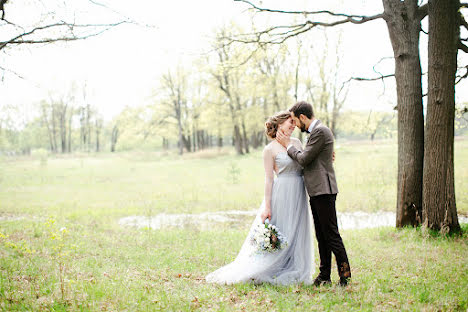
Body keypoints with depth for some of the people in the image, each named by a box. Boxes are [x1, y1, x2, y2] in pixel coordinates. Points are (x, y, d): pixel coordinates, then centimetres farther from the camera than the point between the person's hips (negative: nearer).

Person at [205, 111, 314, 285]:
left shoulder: (296, 143, 13)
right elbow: (269, 179, -9)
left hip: (299, 195, 6)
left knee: (296, 235, 9)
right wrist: (267, 206, -13)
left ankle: (294, 274, 18)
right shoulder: (270, 149, -5)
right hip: (282, 194, -6)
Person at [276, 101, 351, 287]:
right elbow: (306, 160, 21)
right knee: (321, 235, 12)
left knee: (331, 234, -8)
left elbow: (304, 159, -15)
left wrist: (288, 145, -1)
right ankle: (325, 275, 17)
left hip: (323, 190, -11)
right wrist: (290, 144, 16)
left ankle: (344, 275, -3)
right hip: (316, 191, 11)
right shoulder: (315, 132, 19)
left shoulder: (320, 131, -13)